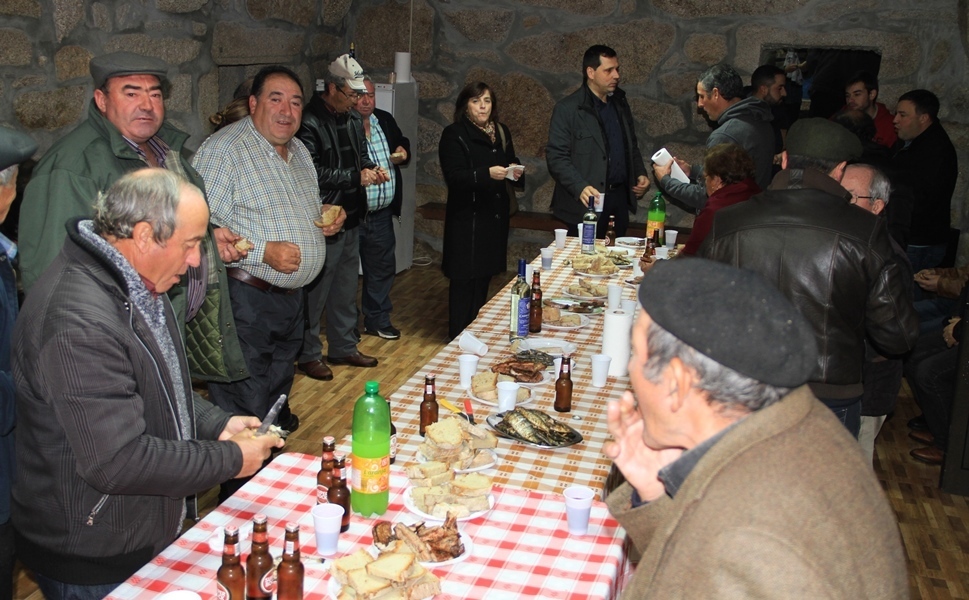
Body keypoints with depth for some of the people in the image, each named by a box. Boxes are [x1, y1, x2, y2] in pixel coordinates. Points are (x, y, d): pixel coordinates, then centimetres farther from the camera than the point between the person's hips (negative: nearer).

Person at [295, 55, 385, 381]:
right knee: (316, 289, 2)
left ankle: (344, 347, 32)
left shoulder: (352, 119, 11)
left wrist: (371, 169, 2)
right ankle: (309, 354, 16)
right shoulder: (310, 122, -17)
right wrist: (356, 177, -19)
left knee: (346, 287, 18)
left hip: (352, 217, 9)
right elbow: (313, 173, -23)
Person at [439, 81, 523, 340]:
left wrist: (516, 171, -4)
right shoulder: (454, 134, -8)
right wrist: (487, 174, -31)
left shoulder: (501, 132, 12)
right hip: (467, 219, -6)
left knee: (484, 276, 13)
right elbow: (454, 177, -17)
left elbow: (511, 163, 21)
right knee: (465, 280, -3)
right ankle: (458, 337, 7)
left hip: (495, 216, 6)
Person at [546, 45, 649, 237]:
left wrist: (640, 173, 7)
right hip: (588, 201, -6)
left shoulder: (620, 103, 14)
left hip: (620, 197, 6)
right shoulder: (567, 109, -8)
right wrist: (580, 187, -26)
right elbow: (556, 157, -13)